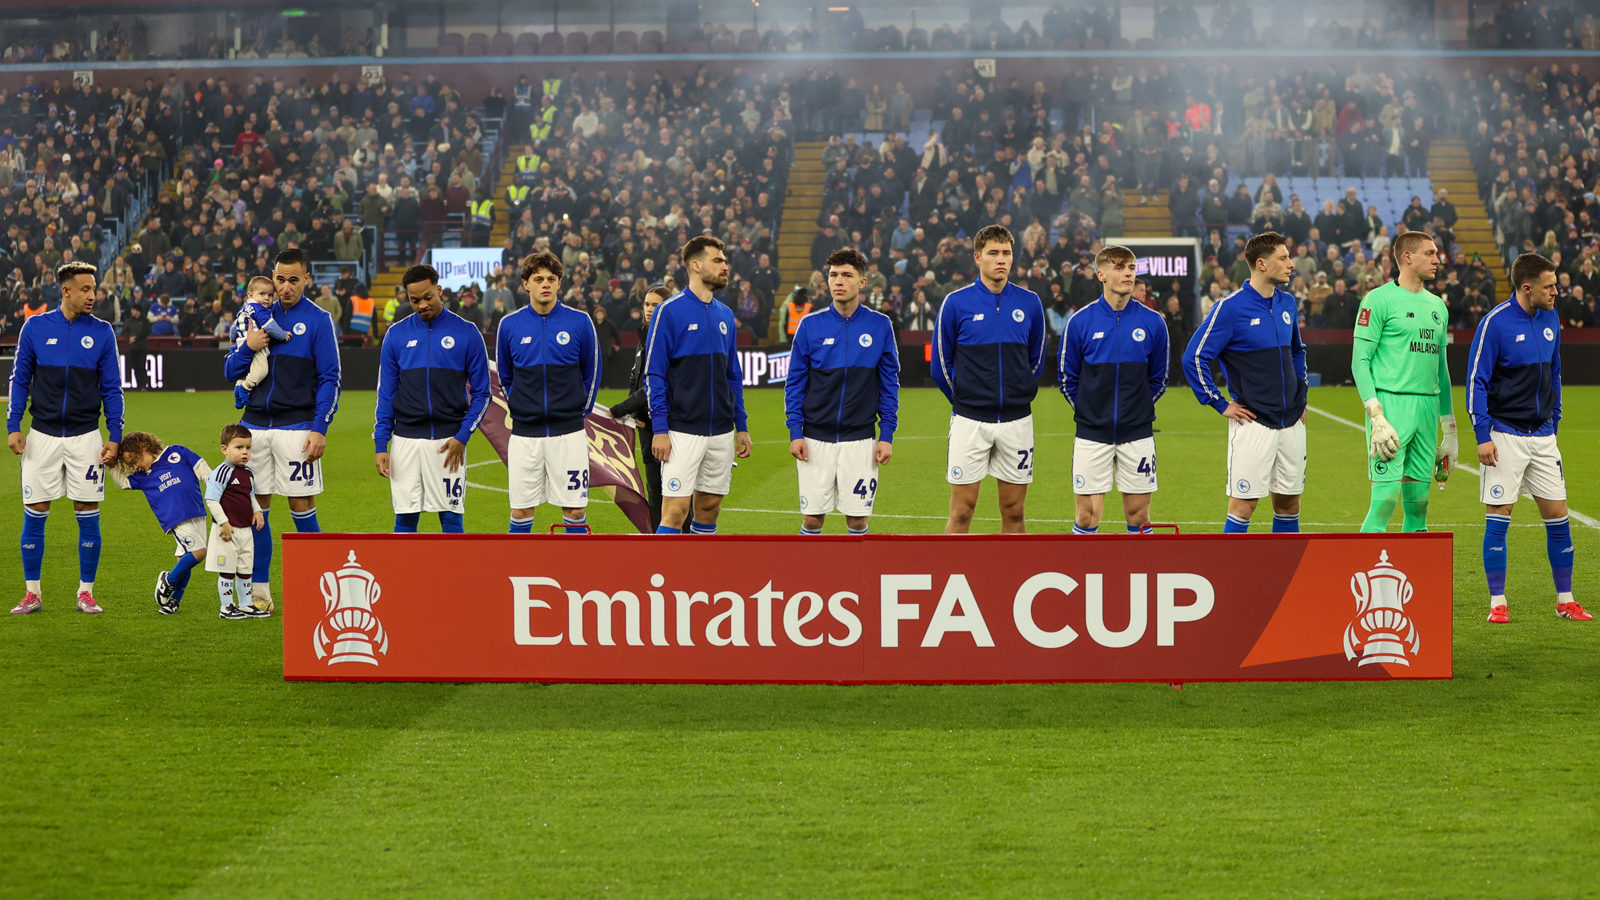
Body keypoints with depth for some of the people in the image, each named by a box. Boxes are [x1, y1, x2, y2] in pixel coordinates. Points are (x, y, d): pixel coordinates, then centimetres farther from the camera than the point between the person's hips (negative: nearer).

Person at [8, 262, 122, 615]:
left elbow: (112, 388, 6)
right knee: (34, 515, 1)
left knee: (88, 516, 0)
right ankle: (32, 593, 10)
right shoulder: (36, 327, 1)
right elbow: (19, 380, 7)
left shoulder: (102, 332, 2)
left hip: (85, 437, 0)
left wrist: (115, 436, 1)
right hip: (42, 436, 0)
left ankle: (86, 593, 10)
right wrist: (13, 427, -1)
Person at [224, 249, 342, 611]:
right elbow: (230, 372, 14)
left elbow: (330, 379, -3)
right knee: (256, 507, 4)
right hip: (255, 425, 4)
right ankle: (259, 591, 10)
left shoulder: (319, 321, 0)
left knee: (301, 506, -4)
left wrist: (320, 429, -11)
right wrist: (248, 347, -7)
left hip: (297, 427, -4)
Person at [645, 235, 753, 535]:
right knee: (675, 510, -11)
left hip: (721, 432, 6)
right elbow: (653, 374, -8)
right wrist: (659, 429, -14)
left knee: (709, 508, 9)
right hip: (683, 430, -6)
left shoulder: (725, 316, 13)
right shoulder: (670, 311, -6)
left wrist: (741, 426, 15)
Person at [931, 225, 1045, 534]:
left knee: (1014, 510, 6)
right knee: (962, 510, -2)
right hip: (970, 421, -2)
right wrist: (964, 400, 9)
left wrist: (1020, 395, 12)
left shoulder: (1029, 303, 3)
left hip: (1017, 419, 2)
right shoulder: (956, 303, -4)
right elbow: (941, 364, 4)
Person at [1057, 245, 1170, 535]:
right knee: (1087, 515, 0)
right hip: (1092, 433, -1)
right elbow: (1067, 376, 8)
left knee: (1138, 513, 4)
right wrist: (1087, 409, 10)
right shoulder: (1081, 322, -3)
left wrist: (1139, 407, 11)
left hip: (1138, 433, 1)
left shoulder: (1153, 323, 0)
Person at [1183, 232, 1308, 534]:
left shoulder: (1287, 303, 10)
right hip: (1253, 422, -6)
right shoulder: (1231, 308, -11)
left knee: (1289, 500, 10)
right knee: (1244, 503, -6)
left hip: (1292, 422, 6)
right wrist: (1221, 404, -9)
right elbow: (1194, 357, -11)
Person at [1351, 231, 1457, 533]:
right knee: (1385, 499, -14)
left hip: (1428, 407, 7)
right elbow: (1359, 361, -7)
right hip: (1391, 404, -7)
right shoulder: (1380, 300, -4)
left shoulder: (1438, 306, 18)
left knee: (1418, 504, 7)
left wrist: (1450, 428, 21)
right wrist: (1376, 416, -17)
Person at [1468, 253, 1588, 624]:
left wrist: (1554, 421, 16)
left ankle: (1565, 600, 13)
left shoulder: (1550, 319, 7)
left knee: (1557, 515, 5)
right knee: (1498, 518, -2)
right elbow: (1476, 380, -10)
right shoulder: (1495, 322, -12)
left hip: (1542, 436, 6)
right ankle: (1497, 603, 5)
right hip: (1505, 436, -5)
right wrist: (1482, 435, -14)